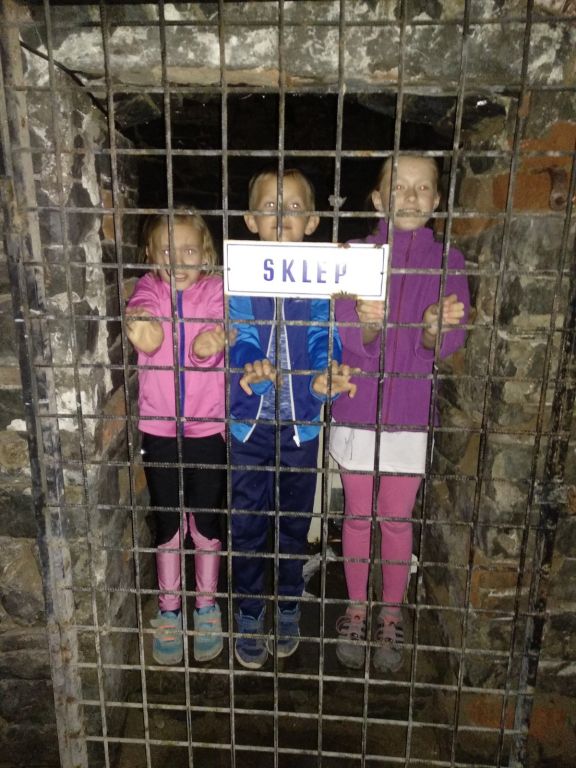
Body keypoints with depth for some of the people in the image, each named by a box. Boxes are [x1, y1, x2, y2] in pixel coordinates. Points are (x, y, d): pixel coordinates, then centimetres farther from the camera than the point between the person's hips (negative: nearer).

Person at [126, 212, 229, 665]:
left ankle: (206, 606, 34)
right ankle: (169, 610, 33)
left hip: (208, 427, -1)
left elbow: (210, 347, -23)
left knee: (206, 521, 12)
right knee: (167, 523, 13)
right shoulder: (149, 288, -2)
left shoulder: (215, 291, -5)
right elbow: (148, 340, -25)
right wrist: (143, 331, -49)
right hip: (159, 428, 1)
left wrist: (212, 345, -47)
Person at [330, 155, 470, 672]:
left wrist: (435, 327, -29)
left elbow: (446, 345, -7)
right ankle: (356, 612, 33)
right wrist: (368, 322, -30)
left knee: (397, 519, 11)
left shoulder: (447, 261, -1)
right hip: (357, 407, 0)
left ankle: (392, 618, 33)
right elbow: (351, 340, -9)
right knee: (358, 515, 12)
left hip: (411, 412, 0)